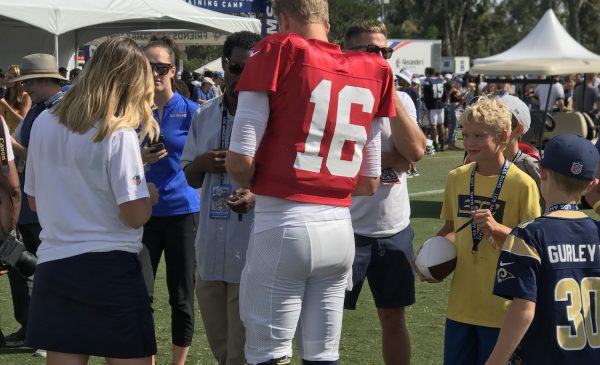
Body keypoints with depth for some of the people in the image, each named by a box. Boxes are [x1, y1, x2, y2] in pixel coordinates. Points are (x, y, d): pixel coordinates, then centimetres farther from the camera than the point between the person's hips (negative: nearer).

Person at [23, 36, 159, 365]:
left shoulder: (43, 124, 4)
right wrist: (150, 196, 6)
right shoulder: (118, 134, -13)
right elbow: (135, 215, -14)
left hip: (53, 267, 5)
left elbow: (34, 201, 14)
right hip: (110, 268, -5)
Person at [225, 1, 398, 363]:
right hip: (340, 229, 5)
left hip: (283, 227, -5)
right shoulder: (372, 71, 9)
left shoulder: (279, 52, -6)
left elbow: (239, 160, -9)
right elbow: (369, 183, 13)